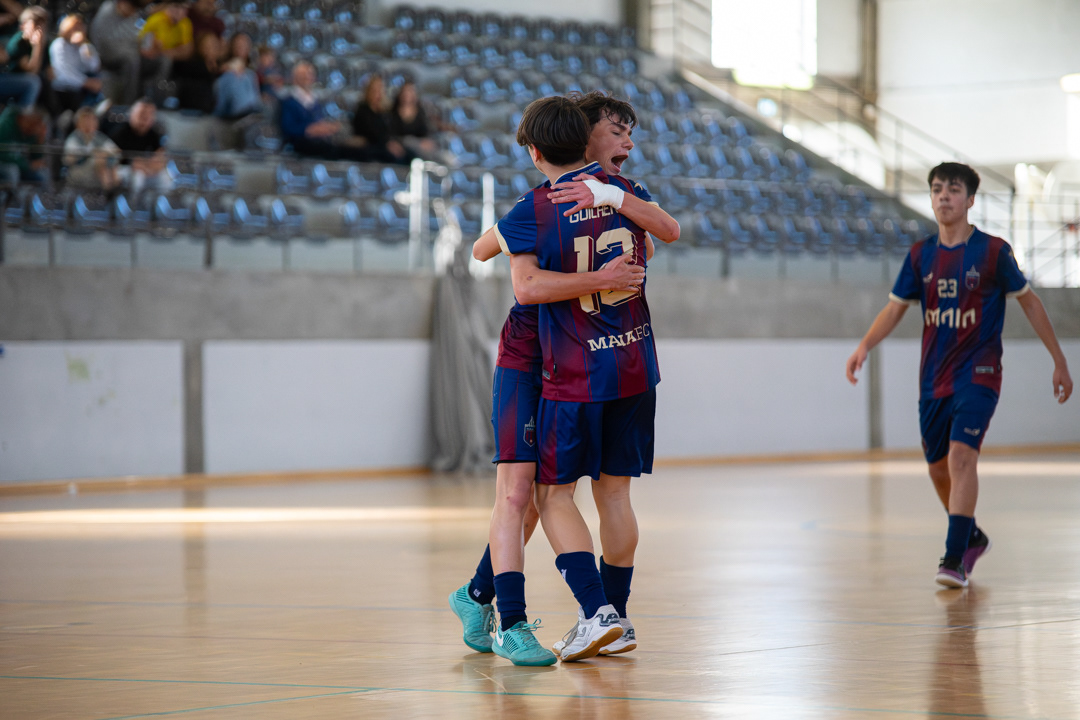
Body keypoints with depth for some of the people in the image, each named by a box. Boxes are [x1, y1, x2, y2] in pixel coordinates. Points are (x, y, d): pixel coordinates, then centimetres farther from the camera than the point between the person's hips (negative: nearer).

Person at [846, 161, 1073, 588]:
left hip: (978, 373, -5)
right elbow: (895, 308, 9)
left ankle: (954, 559, -24)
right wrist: (865, 346, -10)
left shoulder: (993, 251, -6)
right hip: (933, 378, 5)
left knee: (961, 456, -22)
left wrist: (1059, 361, 6)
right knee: (938, 468, 11)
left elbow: (1029, 302, 4)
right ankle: (971, 538, 37)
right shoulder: (921, 255, 5)